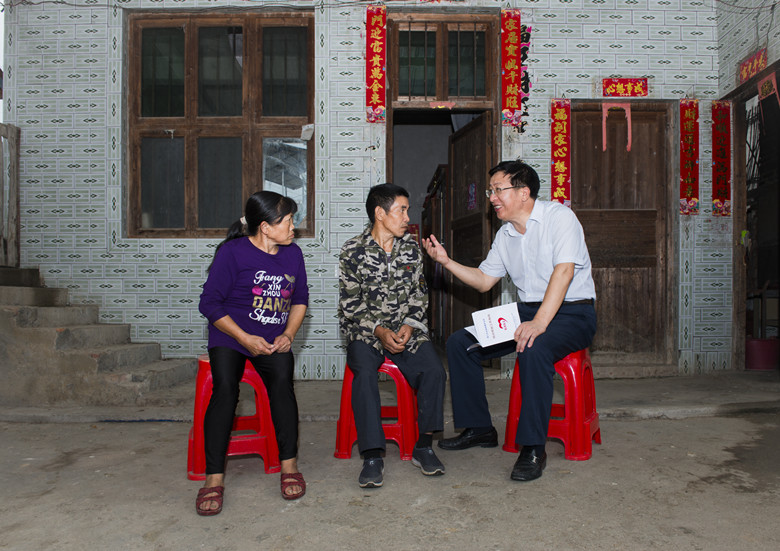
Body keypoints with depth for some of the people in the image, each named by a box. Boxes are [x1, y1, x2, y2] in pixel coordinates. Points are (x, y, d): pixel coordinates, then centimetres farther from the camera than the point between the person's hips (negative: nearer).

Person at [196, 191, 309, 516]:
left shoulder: (292, 253, 8)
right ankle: (214, 478, -19)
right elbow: (210, 303, -7)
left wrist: (288, 334, 0)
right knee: (225, 388, -27)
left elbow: (300, 298, 17)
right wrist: (246, 339, -14)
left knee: (282, 381, -26)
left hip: (274, 340, 3)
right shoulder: (233, 252, -8)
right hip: (231, 337, -3)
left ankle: (289, 465, -14)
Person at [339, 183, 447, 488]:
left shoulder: (412, 248, 7)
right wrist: (379, 330, -17)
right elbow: (350, 304, -5)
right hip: (364, 330, -2)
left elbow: (419, 295, 9)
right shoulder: (353, 251, -4)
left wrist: (408, 327, -8)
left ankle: (423, 446, -5)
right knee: (365, 373, -31)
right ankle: (373, 456, -21)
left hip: (405, 329, 3)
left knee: (434, 370, -22)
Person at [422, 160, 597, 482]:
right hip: (527, 311, 8)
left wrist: (539, 323, -35)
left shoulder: (558, 217, -12)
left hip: (571, 313, -7)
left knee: (533, 349, -39)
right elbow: (484, 280, 17)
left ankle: (533, 448, -25)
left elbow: (563, 271, -24)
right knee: (459, 343, -3)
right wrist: (446, 261, 4)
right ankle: (479, 428, 7)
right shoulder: (505, 235, 12)